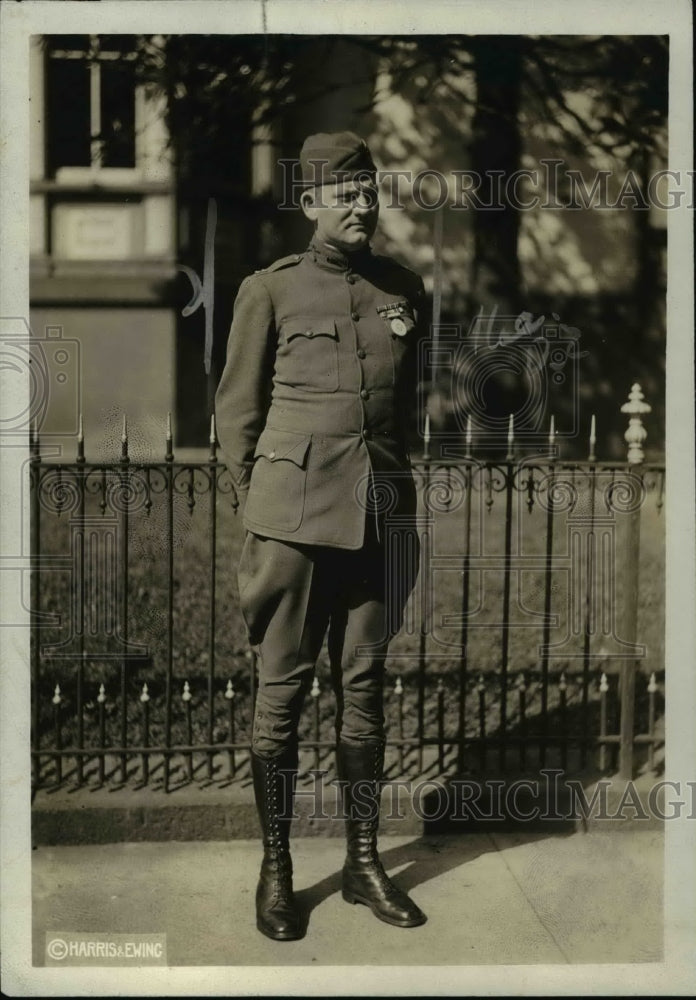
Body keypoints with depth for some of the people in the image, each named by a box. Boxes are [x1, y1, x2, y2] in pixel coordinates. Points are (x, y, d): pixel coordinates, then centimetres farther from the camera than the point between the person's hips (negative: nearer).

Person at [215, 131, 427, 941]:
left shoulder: (405, 290, 10)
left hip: (381, 515, 3)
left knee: (363, 689, 10)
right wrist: (261, 509, 1)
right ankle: (275, 867, 13)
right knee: (281, 691, 2)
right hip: (294, 516, -3)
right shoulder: (269, 290, 0)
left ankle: (364, 861, 20)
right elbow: (237, 411, 4)